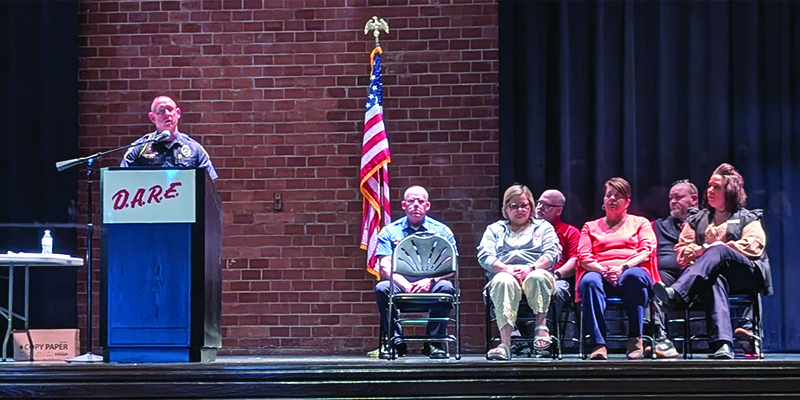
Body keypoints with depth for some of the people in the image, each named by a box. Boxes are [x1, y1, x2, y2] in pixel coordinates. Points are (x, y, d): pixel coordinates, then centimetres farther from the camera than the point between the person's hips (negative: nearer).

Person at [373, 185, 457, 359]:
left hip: (430, 287, 0)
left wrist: (430, 280, -21)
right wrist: (405, 284, -20)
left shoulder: (441, 230, 10)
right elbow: (385, 266, -2)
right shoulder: (390, 231, 10)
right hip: (400, 286, 0)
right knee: (382, 288, -30)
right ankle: (396, 342, -20)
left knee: (445, 286, -32)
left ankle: (434, 343, -22)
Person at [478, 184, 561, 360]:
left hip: (536, 272, 0)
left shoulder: (543, 227, 25)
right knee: (503, 281, -39)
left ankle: (541, 325, -34)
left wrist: (531, 268, -14)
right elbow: (484, 257, 9)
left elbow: (552, 253, 6)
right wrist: (507, 269, -11)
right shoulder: (494, 229, 27)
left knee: (538, 277, -39)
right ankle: (505, 343, -50)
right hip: (505, 273, 0)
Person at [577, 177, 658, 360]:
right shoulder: (591, 227, 28)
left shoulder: (640, 223, 24)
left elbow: (646, 252, 6)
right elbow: (584, 257, 13)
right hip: (599, 272, 1)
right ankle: (598, 344, -44)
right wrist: (603, 270, -10)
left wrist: (624, 267, -13)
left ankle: (635, 339, -31)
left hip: (632, 271, -1)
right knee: (589, 281, -37)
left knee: (634, 276, -40)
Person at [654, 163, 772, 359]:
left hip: (745, 275, -2)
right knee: (714, 282, -39)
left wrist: (712, 248, -6)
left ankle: (675, 293, -59)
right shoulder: (698, 219, 30)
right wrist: (699, 251, -7)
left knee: (719, 251, -36)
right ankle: (723, 345, -61)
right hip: (713, 274, 2)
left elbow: (754, 247, 1)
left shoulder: (748, 218, 20)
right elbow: (682, 249, 17)